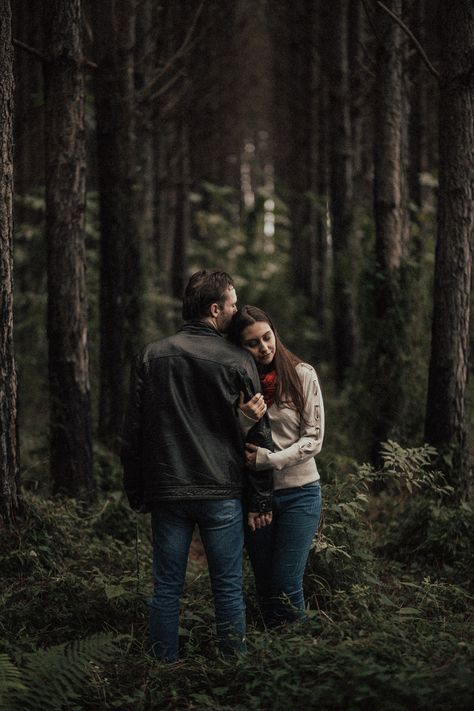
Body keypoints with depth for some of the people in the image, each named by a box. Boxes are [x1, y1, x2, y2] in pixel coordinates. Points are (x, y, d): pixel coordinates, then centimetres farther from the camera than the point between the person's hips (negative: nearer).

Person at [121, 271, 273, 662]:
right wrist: (261, 499, 4)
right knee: (228, 588, 6)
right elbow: (258, 434, -3)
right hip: (222, 494, -2)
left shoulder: (151, 357, 4)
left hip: (166, 494, 2)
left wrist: (136, 492, 14)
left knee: (166, 589, 9)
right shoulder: (238, 361, -5)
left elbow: (133, 431, 7)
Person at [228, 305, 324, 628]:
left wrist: (271, 459, -19)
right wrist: (244, 419, -21)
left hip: (299, 491, -3)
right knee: (265, 586, 10)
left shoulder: (302, 375, -5)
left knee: (287, 585, -9)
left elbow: (314, 438, -5)